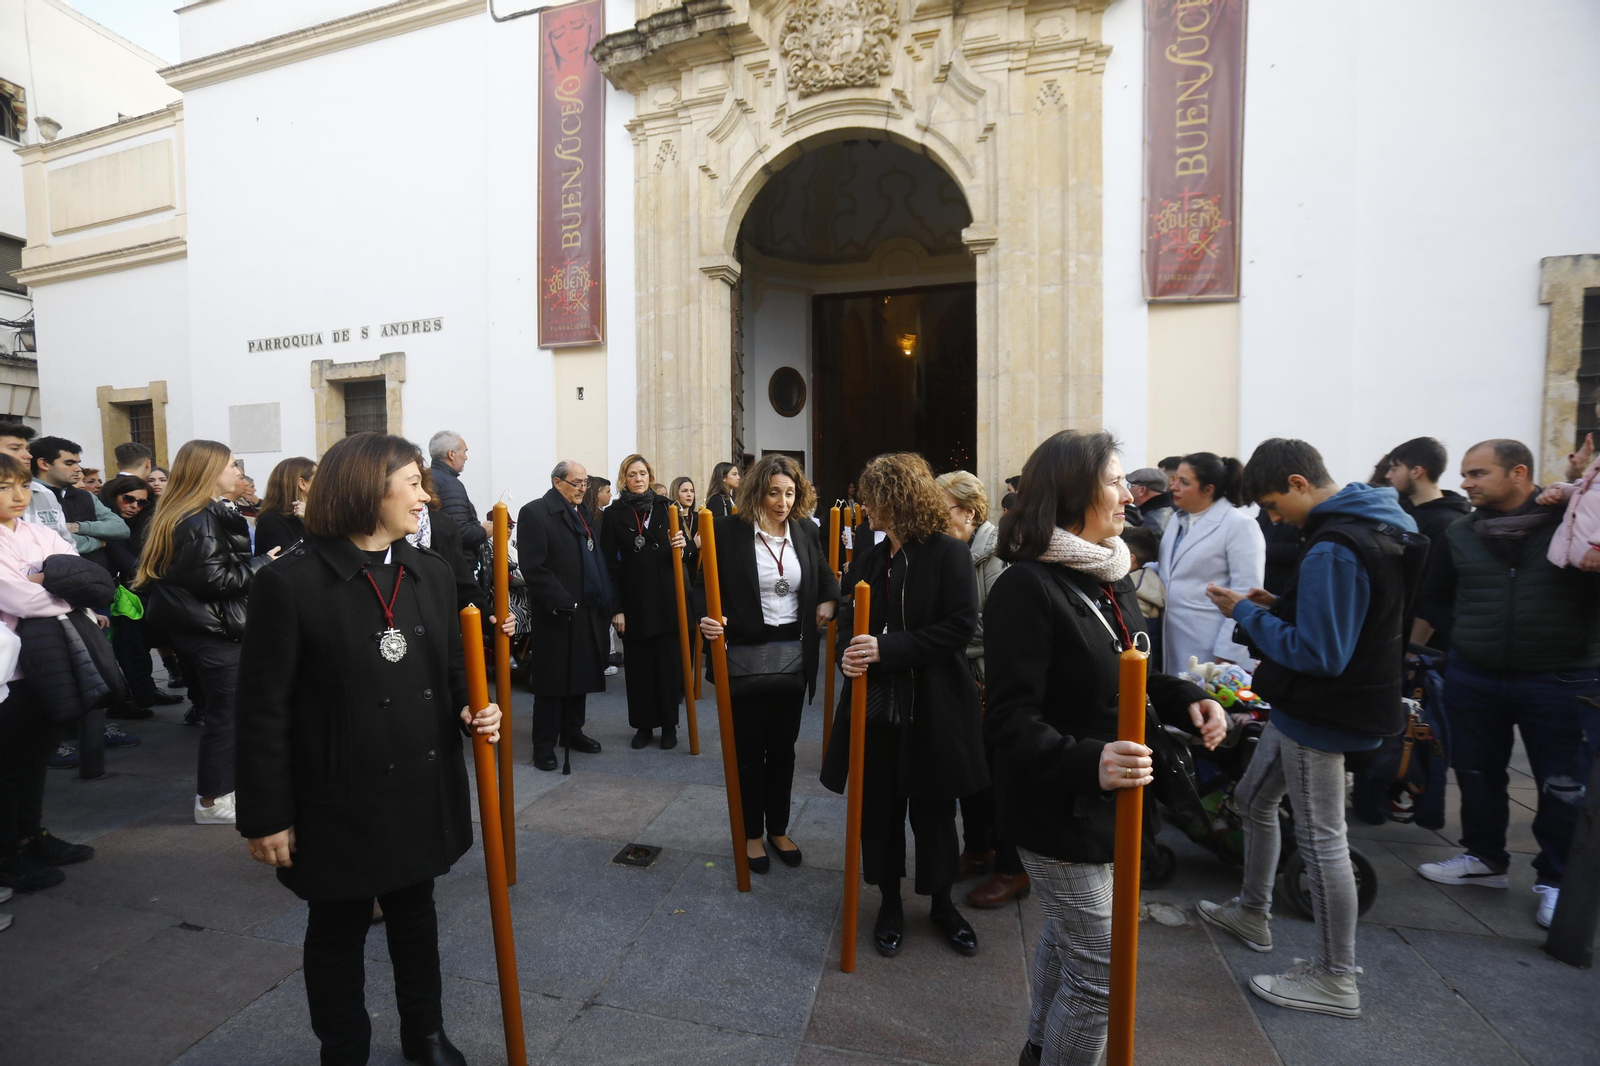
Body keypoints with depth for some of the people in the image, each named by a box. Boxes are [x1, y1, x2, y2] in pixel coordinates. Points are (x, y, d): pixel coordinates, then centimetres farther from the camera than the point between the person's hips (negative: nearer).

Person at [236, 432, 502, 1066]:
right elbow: (264, 711, -13)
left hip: (423, 793, 5)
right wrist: (266, 817, -10)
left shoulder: (432, 573, 2)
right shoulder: (290, 583, -15)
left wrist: (470, 712, -9)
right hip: (339, 805, -5)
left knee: (415, 916, 24)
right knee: (337, 933, 17)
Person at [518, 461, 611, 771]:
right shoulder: (534, 512, -8)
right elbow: (533, 567, -16)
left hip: (588, 613, 7)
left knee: (581, 675, 15)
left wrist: (607, 603, 7)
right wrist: (563, 603, -20)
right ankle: (544, 745, 15)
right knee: (553, 680, 2)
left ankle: (572, 733, 30)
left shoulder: (585, 516, 16)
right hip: (557, 615, -7)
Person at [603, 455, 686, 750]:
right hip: (633, 601, -1)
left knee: (668, 662, 4)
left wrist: (680, 546, -15)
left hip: (666, 599, 1)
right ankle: (643, 725, 19)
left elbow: (682, 550, 10)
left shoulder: (666, 508, 6)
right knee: (638, 665, 6)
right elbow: (609, 565, -2)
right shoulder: (613, 515, 2)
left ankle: (669, 725, 16)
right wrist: (616, 608, -8)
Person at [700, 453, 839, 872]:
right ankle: (752, 834, 30)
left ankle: (778, 828, 35)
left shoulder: (806, 531, 0)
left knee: (783, 746, 16)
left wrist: (829, 600, -5)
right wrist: (707, 618, -24)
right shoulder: (728, 529, -11)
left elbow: (826, 577, 15)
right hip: (744, 653, -3)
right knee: (749, 750, 10)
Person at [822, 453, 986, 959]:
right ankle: (890, 902, 35)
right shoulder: (868, 560, 8)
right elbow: (850, 620, 13)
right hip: (876, 706, 5)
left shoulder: (949, 553, -10)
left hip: (932, 709, -4)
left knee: (933, 813, 12)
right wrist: (851, 651, -10)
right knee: (878, 809, 13)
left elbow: (960, 627, -17)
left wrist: (886, 648, -23)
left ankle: (942, 903, 36)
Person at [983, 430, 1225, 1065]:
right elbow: (1012, 722, -26)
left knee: (1066, 934, 26)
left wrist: (1185, 700, -2)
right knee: (1100, 969, 2)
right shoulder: (1026, 587, -24)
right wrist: (1087, 762, -41)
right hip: (1057, 813, -9)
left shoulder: (1110, 574, 4)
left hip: (1104, 802, 9)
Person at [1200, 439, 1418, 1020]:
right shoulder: (1371, 523, 9)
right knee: (1254, 799, 22)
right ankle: (1252, 912, 39)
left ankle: (1335, 980, 18)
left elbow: (1318, 655, -26)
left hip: (1321, 716, -11)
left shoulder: (1333, 551, -25)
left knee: (1321, 839, 2)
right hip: (1304, 709, 11)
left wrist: (1247, 613, -17)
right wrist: (1280, 605, 6)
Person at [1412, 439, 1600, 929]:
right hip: (1471, 679, 3)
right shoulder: (1460, 533, 4)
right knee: (1477, 775, 14)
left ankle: (1557, 879, 25)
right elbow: (1435, 600, 12)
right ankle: (1485, 858, 33)